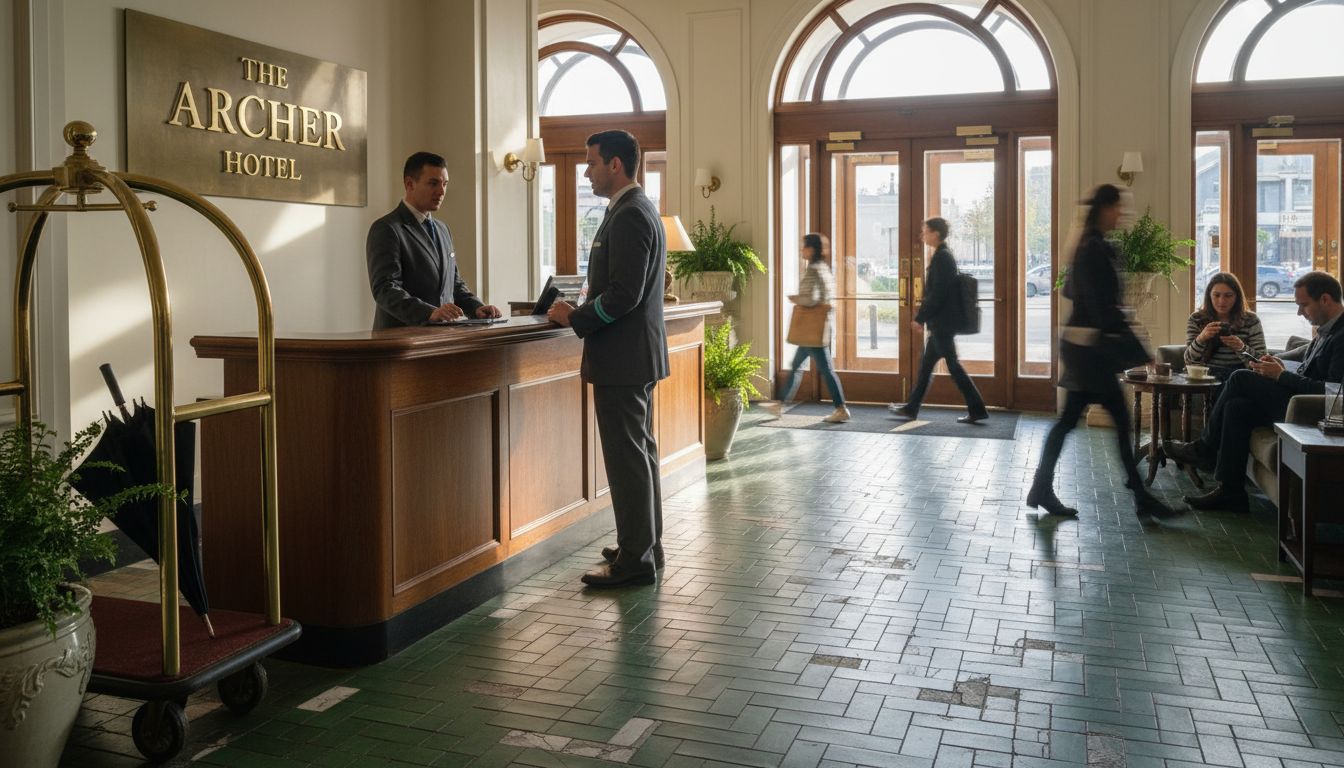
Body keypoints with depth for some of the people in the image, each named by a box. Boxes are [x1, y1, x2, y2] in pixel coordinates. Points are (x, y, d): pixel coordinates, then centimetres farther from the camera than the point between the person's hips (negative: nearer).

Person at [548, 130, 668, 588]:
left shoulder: (629, 216, -17)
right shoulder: (639, 210, 15)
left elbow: (624, 293, -23)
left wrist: (575, 319, -12)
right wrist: (581, 311, 11)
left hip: (622, 357, -11)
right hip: (636, 353, 11)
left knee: (627, 456, -5)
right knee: (639, 452, 16)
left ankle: (635, 559, 2)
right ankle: (645, 544, 26)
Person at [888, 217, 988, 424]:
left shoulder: (941, 257, -16)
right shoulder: (945, 255, 14)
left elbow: (937, 294, -21)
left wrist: (920, 318, -16)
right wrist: (923, 316, 17)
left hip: (942, 323, -10)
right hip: (941, 323, 10)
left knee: (953, 365, -5)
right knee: (926, 365, 15)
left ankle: (977, 410, 0)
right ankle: (911, 407, 23)